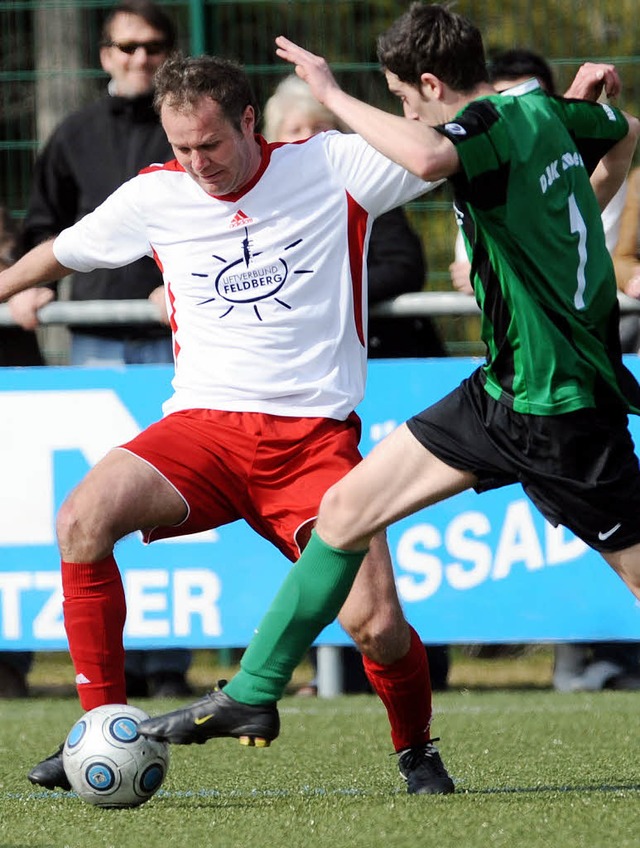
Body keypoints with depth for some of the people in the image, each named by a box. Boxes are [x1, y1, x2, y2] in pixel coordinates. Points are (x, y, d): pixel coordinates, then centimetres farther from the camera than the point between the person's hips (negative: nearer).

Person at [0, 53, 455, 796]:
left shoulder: (334, 169, 0)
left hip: (315, 435, -2)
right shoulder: (154, 198, 7)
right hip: (202, 423, 2)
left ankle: (416, 749, 16)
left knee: (375, 624, -17)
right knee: (83, 517, -26)